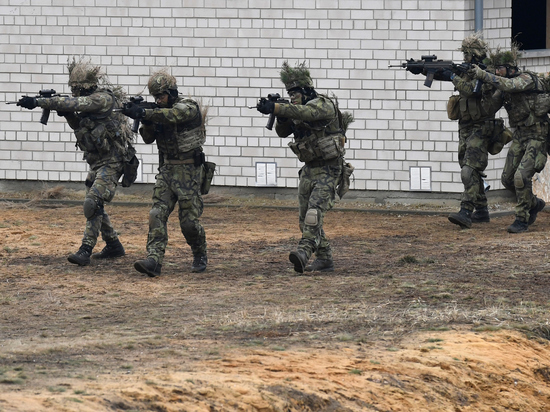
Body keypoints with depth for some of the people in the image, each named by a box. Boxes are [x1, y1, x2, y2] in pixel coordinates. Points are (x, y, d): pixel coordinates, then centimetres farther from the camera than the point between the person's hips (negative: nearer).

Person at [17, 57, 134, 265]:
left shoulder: (104, 98, -19)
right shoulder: (91, 98, 11)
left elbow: (75, 103, -29)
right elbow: (80, 126, 18)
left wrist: (39, 102, -31)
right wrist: (67, 113, -4)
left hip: (111, 162, -10)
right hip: (97, 162, 10)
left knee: (93, 203, -18)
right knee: (94, 205, 16)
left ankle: (85, 251, -20)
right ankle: (113, 246, 29)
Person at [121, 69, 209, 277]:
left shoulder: (188, 107, -13)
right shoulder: (158, 112, 10)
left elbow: (172, 115, -34)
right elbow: (148, 138, 5)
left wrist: (144, 113, -45)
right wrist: (146, 122, -17)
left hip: (188, 172, -6)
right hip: (166, 171, 6)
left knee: (189, 221, -3)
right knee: (157, 215, -10)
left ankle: (200, 257, 23)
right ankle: (153, 261, -21)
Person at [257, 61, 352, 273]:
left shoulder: (323, 105, -17)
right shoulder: (296, 110, 10)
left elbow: (305, 112, -37)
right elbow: (282, 132, 5)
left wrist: (275, 107, -47)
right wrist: (281, 117, -18)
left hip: (328, 170, -9)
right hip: (309, 169, 9)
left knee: (314, 214, -23)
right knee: (305, 219, 9)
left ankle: (303, 253, -36)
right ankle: (324, 259, 18)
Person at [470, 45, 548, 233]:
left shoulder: (526, 79, -16)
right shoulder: (505, 83, 8)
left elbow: (508, 85, -35)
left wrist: (483, 75, -38)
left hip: (536, 135, -8)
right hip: (519, 134, 8)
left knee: (522, 177, -18)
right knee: (508, 178, 6)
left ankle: (522, 219, -7)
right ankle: (534, 204, 27)